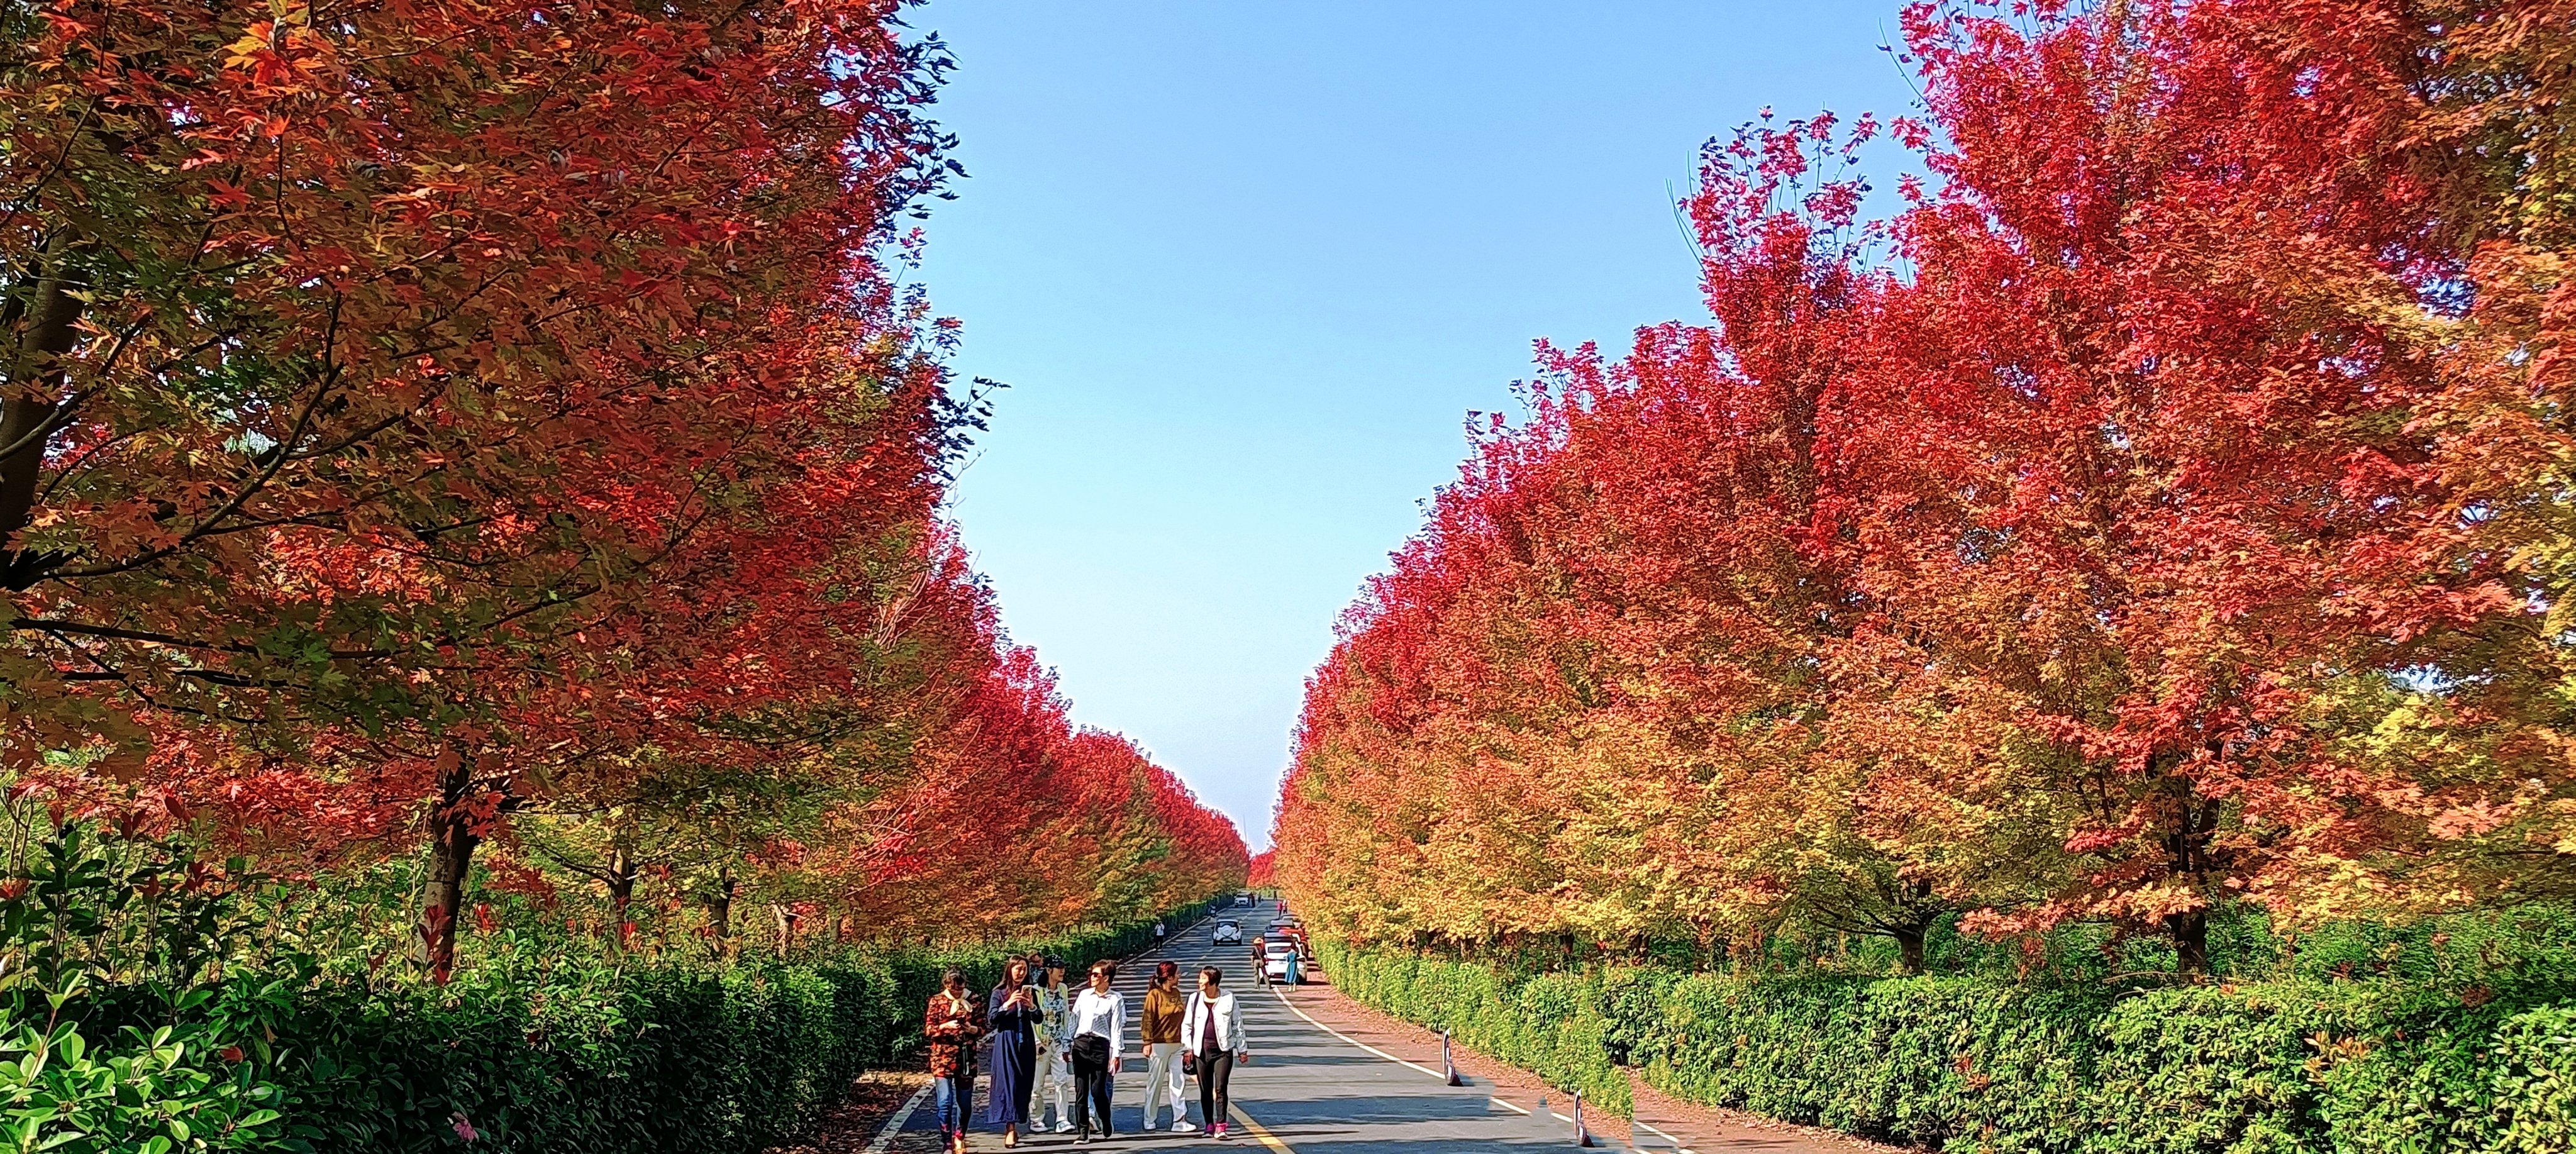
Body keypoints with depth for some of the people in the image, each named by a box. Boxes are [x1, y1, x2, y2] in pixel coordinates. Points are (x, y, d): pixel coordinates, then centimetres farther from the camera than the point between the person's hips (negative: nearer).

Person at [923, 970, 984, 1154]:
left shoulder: (973, 1000, 4)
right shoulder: (937, 1001, 0)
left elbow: (982, 1028, 7)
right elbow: (928, 1029, -1)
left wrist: (972, 1029, -15)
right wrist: (945, 1026, -20)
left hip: (966, 1058, 2)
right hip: (943, 1057, -2)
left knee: (965, 1103, 8)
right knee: (945, 1102, -10)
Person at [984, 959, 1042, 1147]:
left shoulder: (1030, 992, 8)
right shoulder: (999, 993, -1)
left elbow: (1039, 1020, 6)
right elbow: (991, 1019, -7)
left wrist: (1032, 1006, -13)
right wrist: (1007, 1005, -19)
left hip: (1026, 1043, 4)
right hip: (1006, 1042, -4)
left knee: (1023, 1085, 5)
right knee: (1008, 1082, -11)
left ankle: (1014, 1125, 15)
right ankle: (1010, 1130, -16)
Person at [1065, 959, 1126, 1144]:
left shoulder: (1116, 999, 1)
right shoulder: (1084, 995, 12)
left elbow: (1117, 1027, -3)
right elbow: (1074, 1020, 15)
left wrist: (1116, 1054, -8)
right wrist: (1067, 1046, 12)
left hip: (1101, 1046, -4)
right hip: (1081, 1044, 4)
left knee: (1098, 1090, -6)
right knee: (1081, 1090, 1)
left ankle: (1107, 1128, 17)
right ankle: (1083, 1131, 7)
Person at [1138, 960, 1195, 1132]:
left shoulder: (1176, 993, 10)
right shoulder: (1155, 994, -9)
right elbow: (1147, 1019, -12)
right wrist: (1147, 1043, -18)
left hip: (1176, 1045, 6)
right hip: (1159, 1045, -6)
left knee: (1177, 1082, 2)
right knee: (1155, 1082, 4)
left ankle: (1180, 1120, 2)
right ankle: (1149, 1121, 16)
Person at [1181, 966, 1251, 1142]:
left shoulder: (1228, 999, 0)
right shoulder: (1195, 999, 5)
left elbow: (1238, 1025, 6)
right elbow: (1187, 1025, 11)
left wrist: (1242, 1050, 7)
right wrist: (1188, 1048, 4)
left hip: (1223, 1050, -2)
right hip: (1202, 1050, 3)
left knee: (1221, 1089, -10)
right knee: (1205, 1091, 8)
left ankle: (1220, 1127, -9)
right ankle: (1209, 1126, 18)